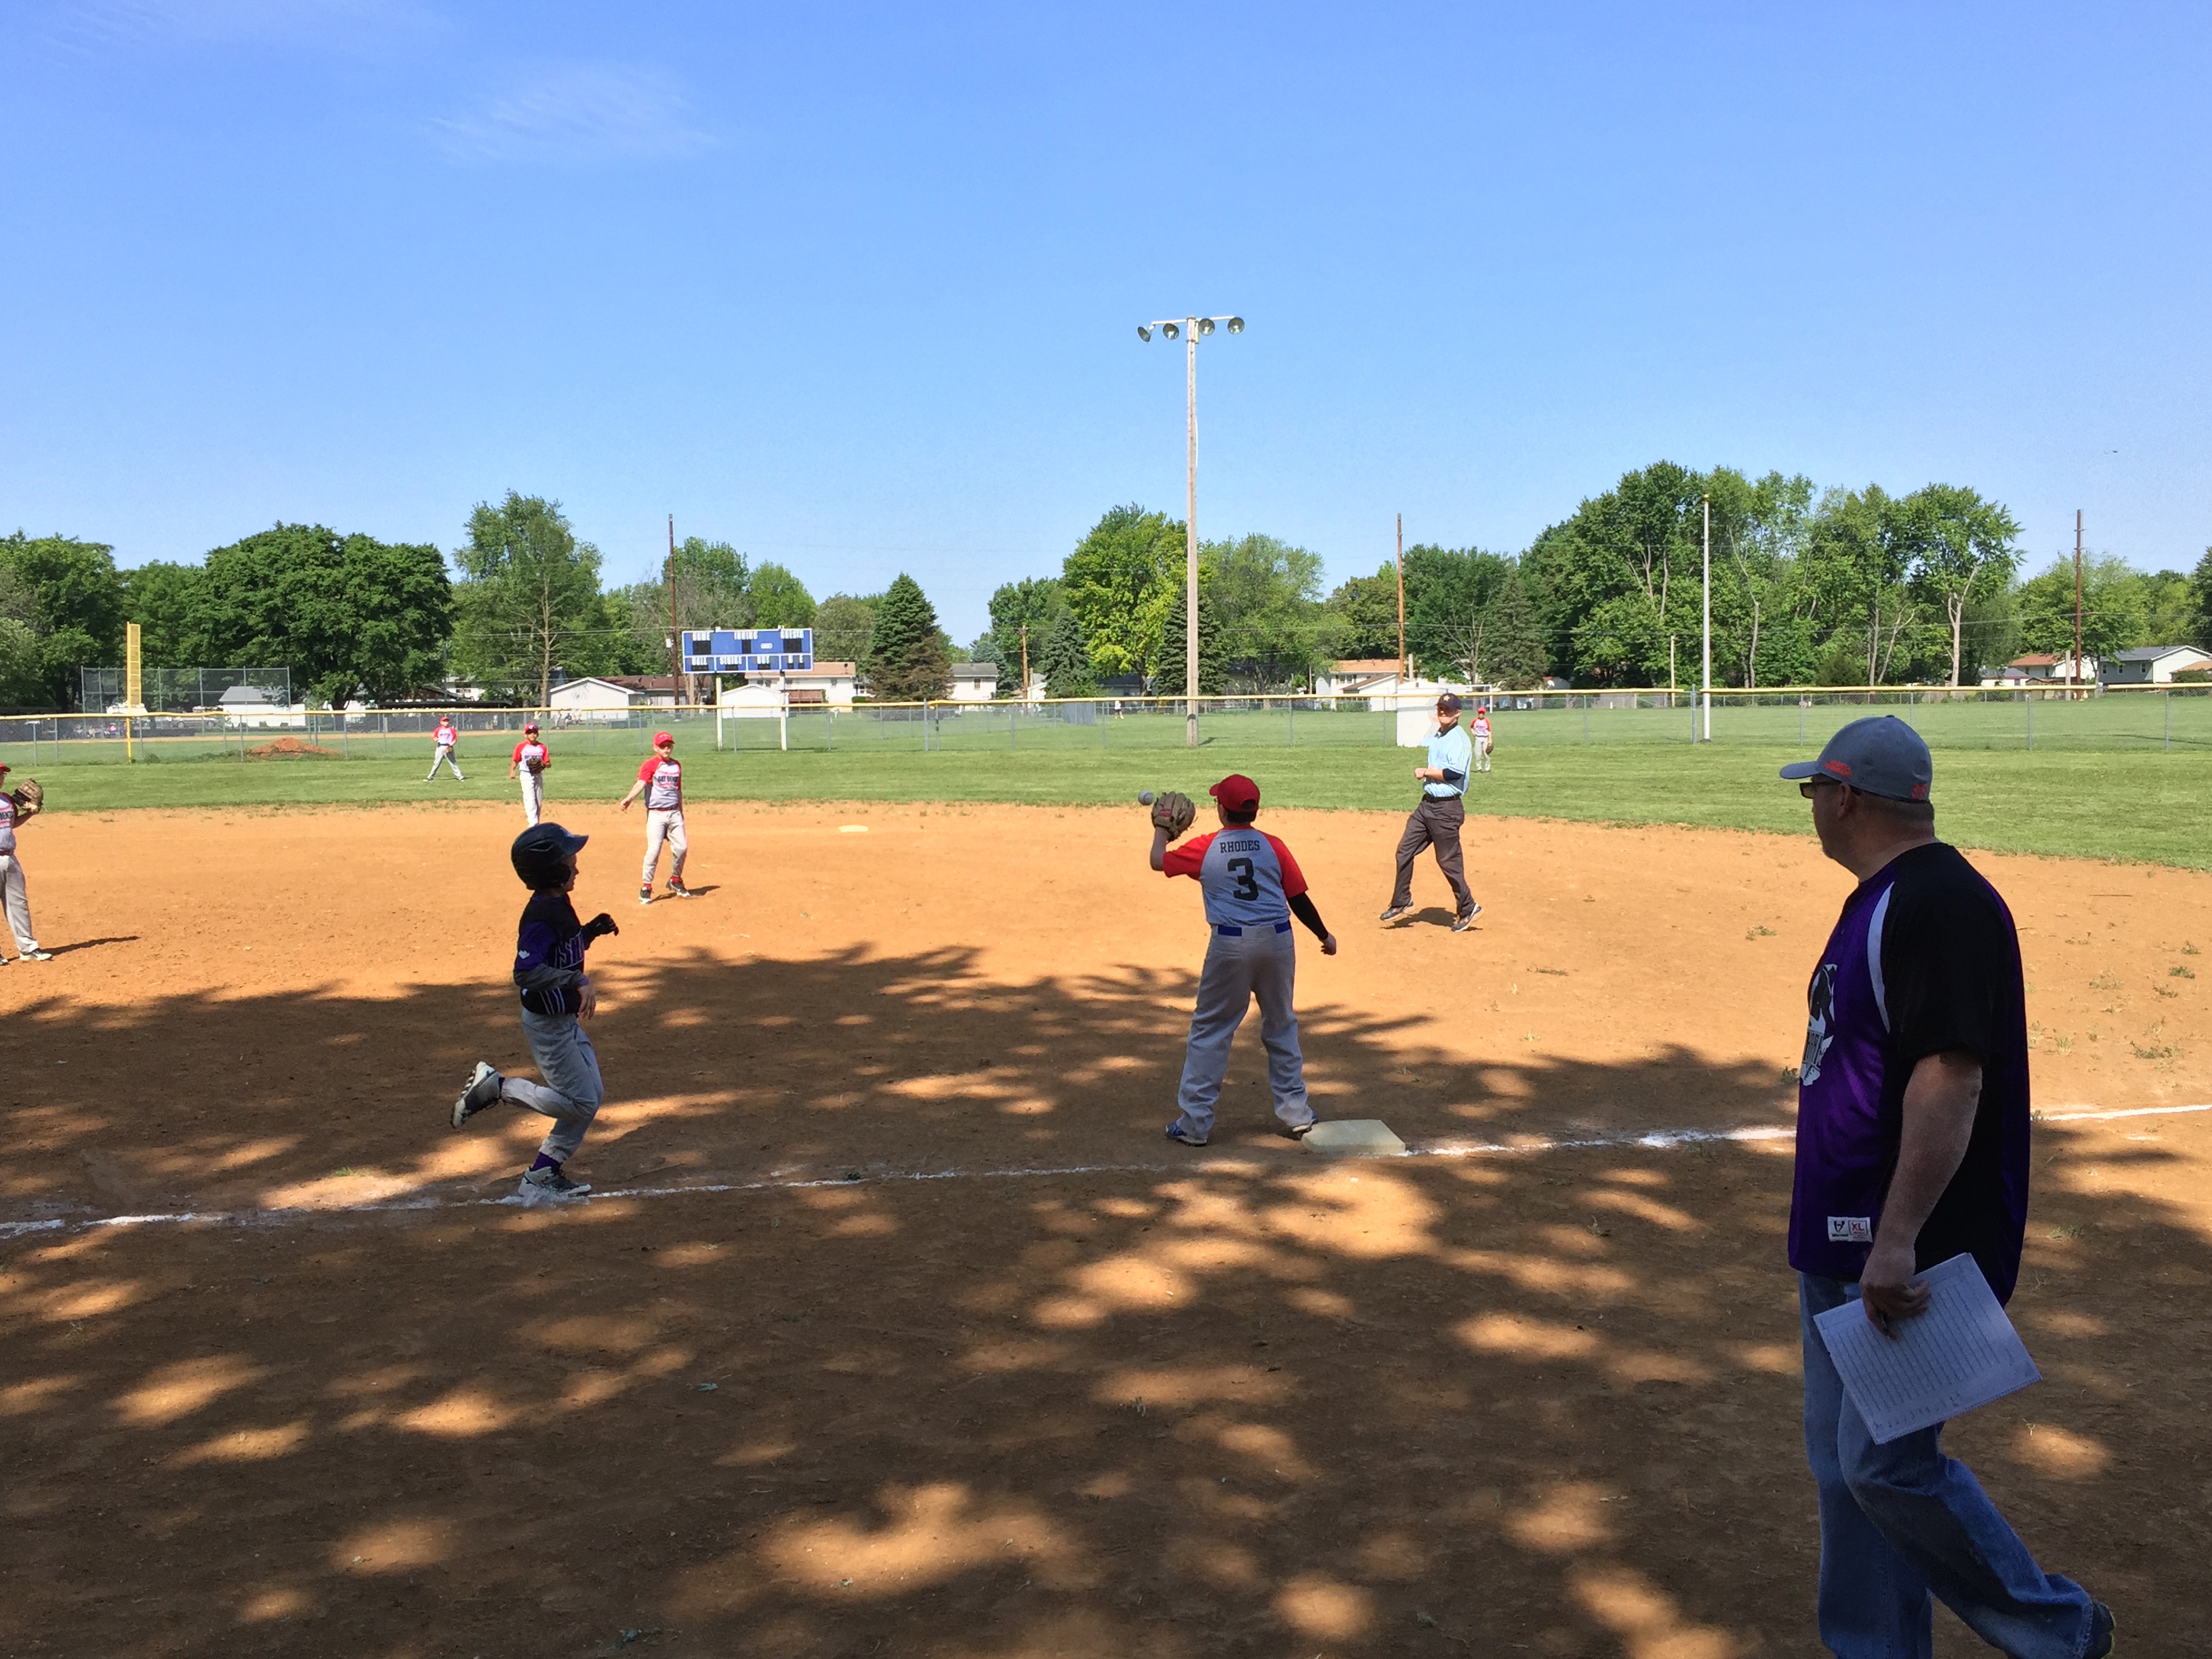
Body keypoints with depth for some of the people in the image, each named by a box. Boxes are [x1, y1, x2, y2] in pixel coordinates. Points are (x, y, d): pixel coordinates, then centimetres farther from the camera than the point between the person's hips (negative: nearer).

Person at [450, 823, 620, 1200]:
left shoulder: (560, 905, 5)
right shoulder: (541, 916, -24)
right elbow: (525, 972, -33)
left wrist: (591, 931, 4)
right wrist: (578, 981, -37)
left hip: (566, 1019, 10)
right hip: (547, 1023, -10)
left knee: (592, 1095, 11)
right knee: (581, 1101, -5)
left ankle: (543, 1174, 17)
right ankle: (497, 1087, 4)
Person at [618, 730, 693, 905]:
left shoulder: (676, 765, 11)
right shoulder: (650, 765, -7)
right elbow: (640, 784, -24)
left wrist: (681, 813, 22)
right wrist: (628, 799, -42)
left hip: (674, 813, 5)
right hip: (656, 813, -5)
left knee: (681, 847, 2)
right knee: (654, 850, -11)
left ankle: (675, 881, 23)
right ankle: (646, 888, -1)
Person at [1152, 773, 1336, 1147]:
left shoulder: (1204, 848, -1)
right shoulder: (1273, 847, 2)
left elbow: (1159, 861, 13)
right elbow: (1299, 898, 4)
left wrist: (1161, 829, 32)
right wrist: (1324, 936, 17)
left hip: (1229, 946, -2)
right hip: (1278, 941, 2)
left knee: (1210, 1030, 7)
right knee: (1281, 1027, 17)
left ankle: (1194, 1123, 7)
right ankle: (1296, 1114, 23)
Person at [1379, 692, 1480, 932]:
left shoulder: (1459, 739, -14)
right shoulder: (1437, 736, 14)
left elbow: (1455, 772, -25)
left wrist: (1426, 772, -14)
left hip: (1446, 808, -9)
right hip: (1427, 804, 9)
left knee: (1448, 861, -2)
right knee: (1404, 851, 8)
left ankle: (1468, 909, 12)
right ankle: (1401, 903, 17)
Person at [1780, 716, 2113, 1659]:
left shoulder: (1943, 903, -18)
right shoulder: (1880, 901, 14)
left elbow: (1950, 1078, -27)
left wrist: (1898, 1240, -31)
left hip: (1912, 1253, -10)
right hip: (1846, 1243, 10)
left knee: (1888, 1465, -6)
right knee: (1843, 1463, 13)